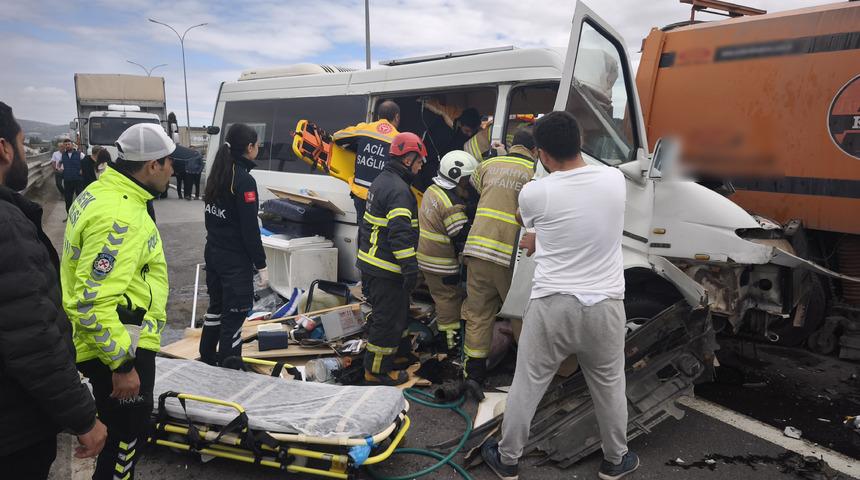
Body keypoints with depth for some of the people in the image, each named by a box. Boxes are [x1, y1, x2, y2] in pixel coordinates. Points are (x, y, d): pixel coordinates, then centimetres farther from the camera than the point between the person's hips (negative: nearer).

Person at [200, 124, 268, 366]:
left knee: (216, 306, 22)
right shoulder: (244, 180, -19)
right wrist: (261, 265, -15)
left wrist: (218, 243, 20)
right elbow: (250, 229, -20)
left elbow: (212, 217, 13)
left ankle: (207, 359, 35)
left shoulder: (217, 175, 7)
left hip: (213, 253, 9)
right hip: (236, 260, -9)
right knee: (234, 314, 0)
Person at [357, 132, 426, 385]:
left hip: (371, 262, 11)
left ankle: (398, 353, 39)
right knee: (388, 318, 1)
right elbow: (400, 233, -26)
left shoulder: (382, 181, 14)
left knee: (398, 312, 24)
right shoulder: (398, 189, -19)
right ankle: (377, 370, 13)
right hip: (386, 269, -11)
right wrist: (411, 269, -24)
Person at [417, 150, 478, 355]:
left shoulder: (432, 190, 7)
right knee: (450, 299, 2)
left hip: (427, 258, 10)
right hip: (443, 266, -9)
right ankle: (453, 341, 12)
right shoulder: (452, 205, -23)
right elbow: (462, 237, -19)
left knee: (442, 297, 20)